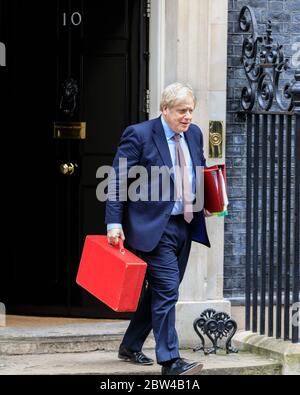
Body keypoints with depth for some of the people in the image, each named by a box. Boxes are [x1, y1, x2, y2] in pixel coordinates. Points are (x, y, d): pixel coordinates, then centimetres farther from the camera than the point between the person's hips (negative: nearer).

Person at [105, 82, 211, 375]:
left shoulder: (194, 134, 9)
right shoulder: (139, 135, -11)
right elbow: (117, 180, -11)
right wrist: (114, 222, -17)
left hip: (184, 226, 7)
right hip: (153, 227, -7)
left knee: (160, 290, 14)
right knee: (167, 289, -13)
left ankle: (130, 347, 29)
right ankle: (170, 361, -10)